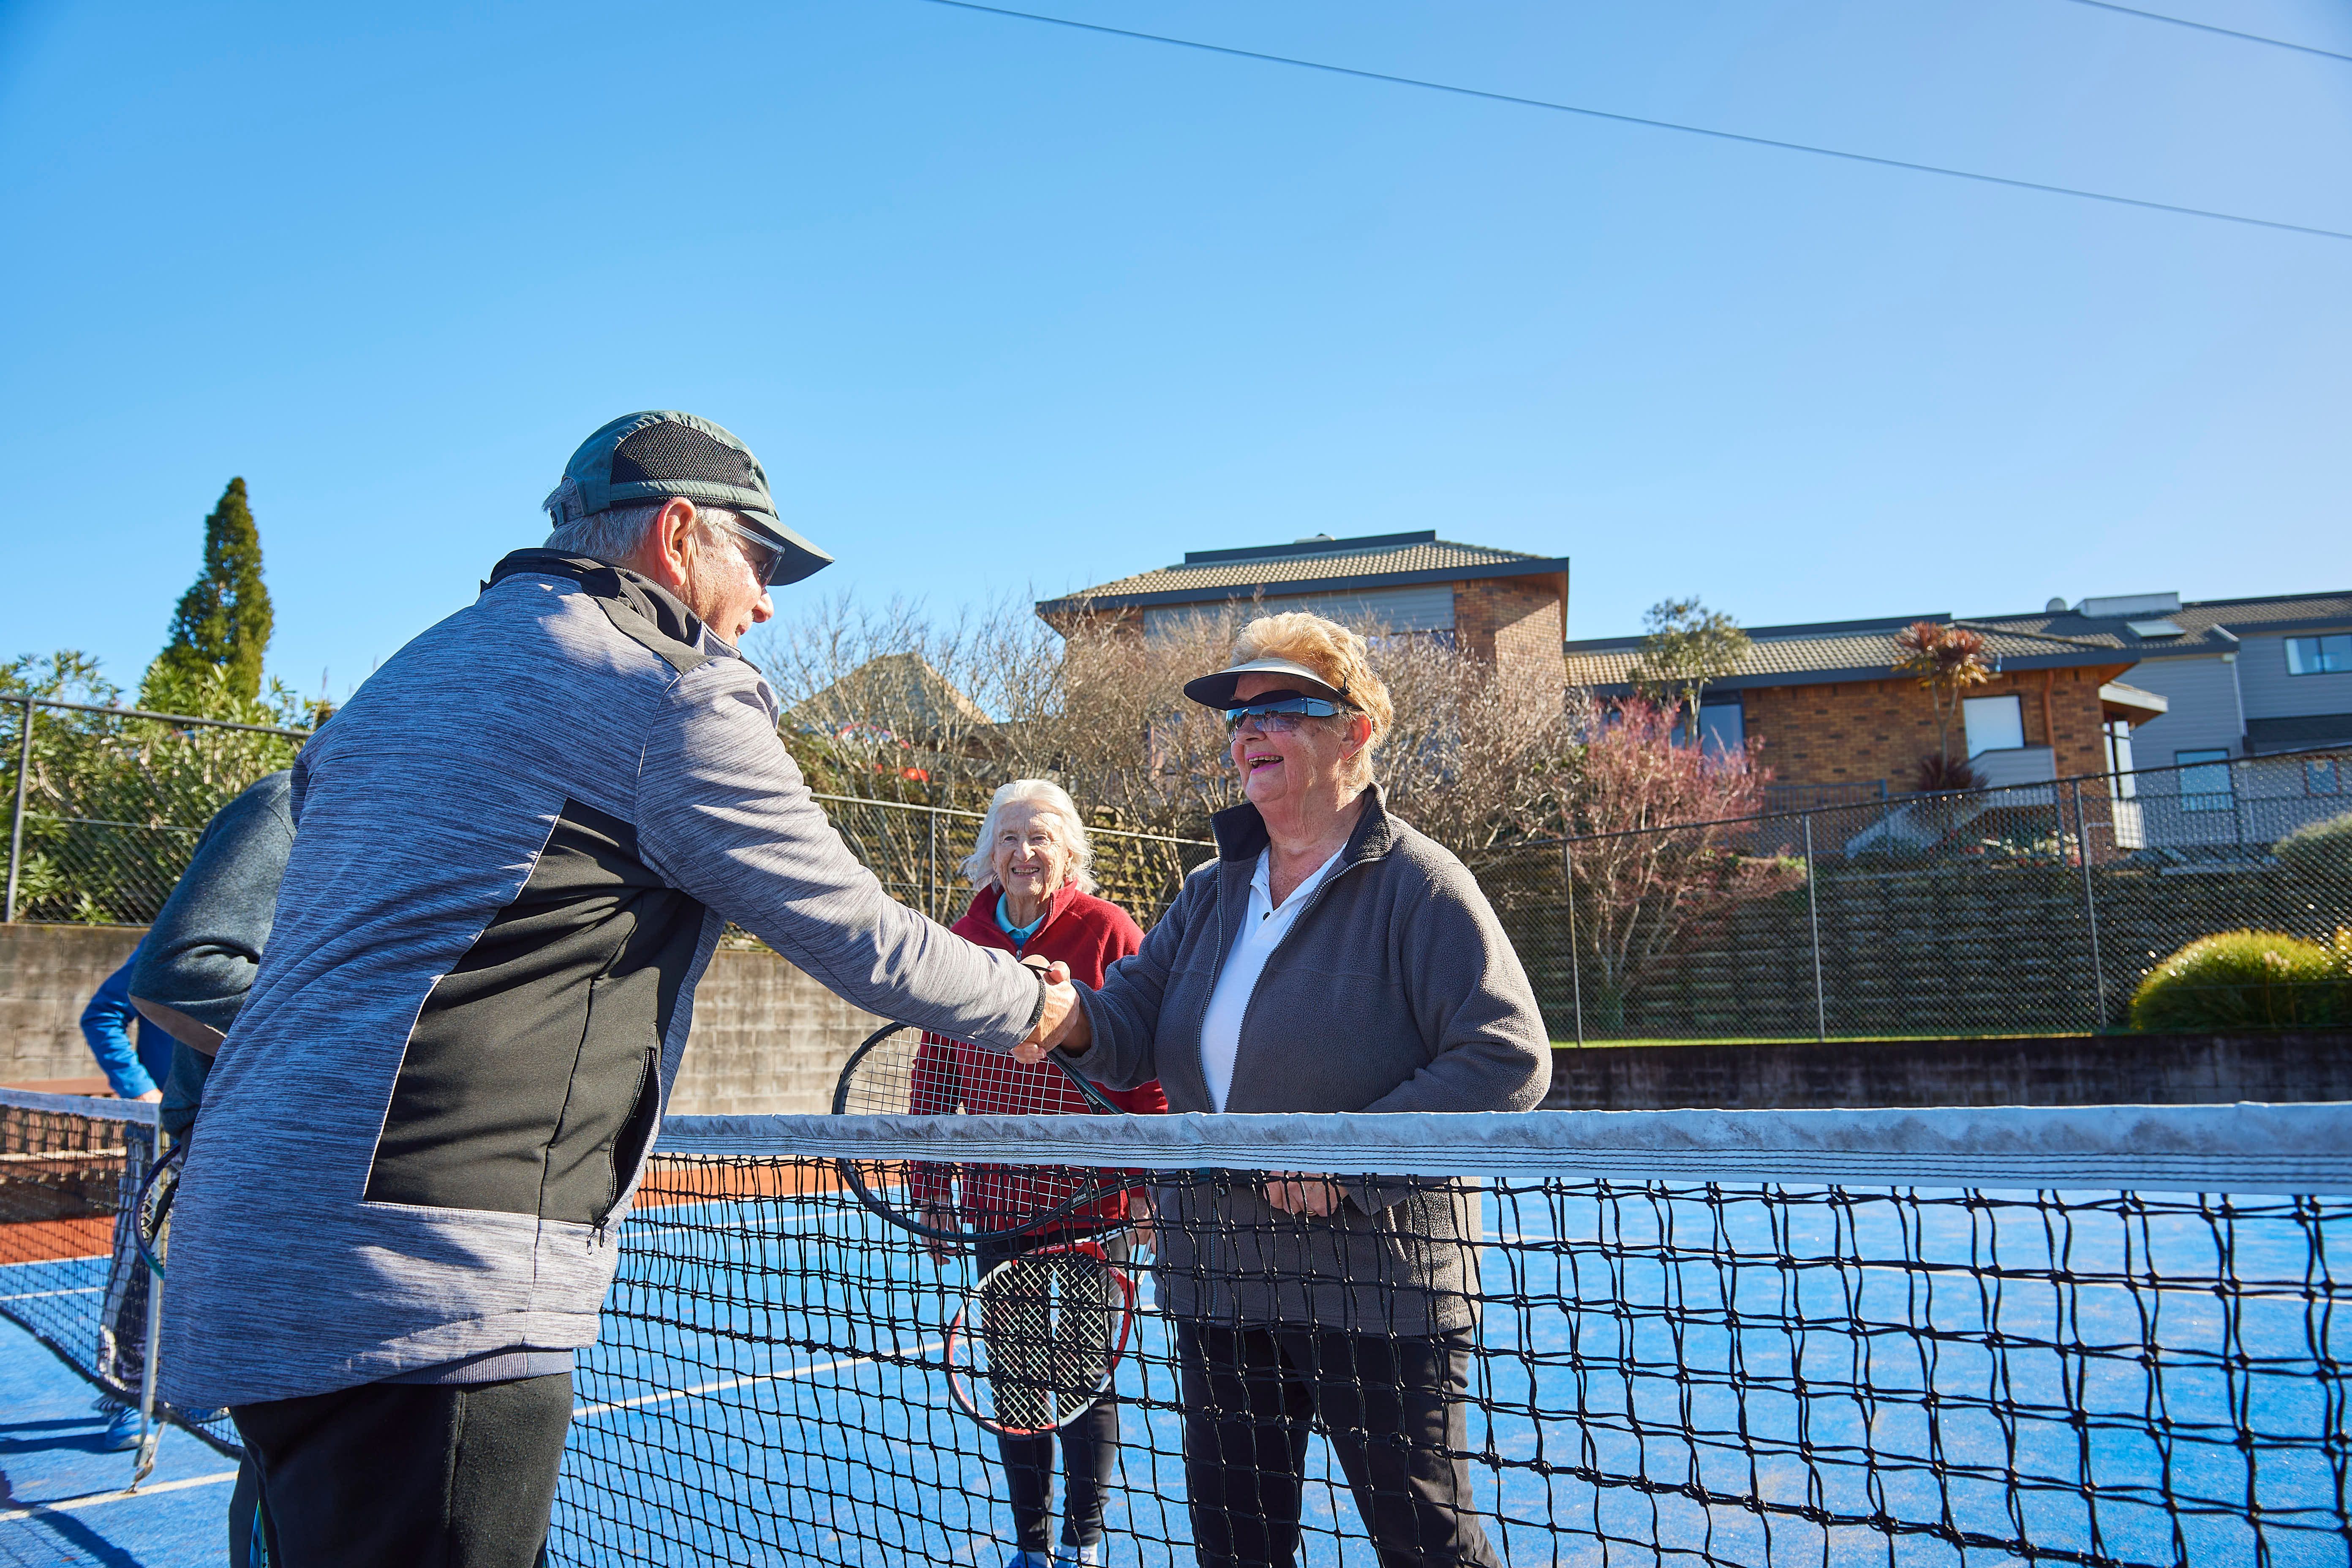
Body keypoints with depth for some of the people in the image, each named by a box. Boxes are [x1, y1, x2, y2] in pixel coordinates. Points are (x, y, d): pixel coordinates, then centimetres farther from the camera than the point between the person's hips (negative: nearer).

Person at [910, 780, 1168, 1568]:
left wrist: (1145, 1185, -9)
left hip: (1092, 1202, -3)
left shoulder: (1108, 932, -8)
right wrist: (930, 1185, 7)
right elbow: (935, 1071, 8)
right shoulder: (959, 942, 3)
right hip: (996, 1203, 4)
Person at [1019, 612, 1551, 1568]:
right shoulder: (1210, 894, 10)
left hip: (1377, 1288, -6)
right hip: (1220, 1284, 6)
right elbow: (1136, 1029, 5)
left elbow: (1507, 1058, -19)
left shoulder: (1417, 884, -11)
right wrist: (1075, 1019, -19)